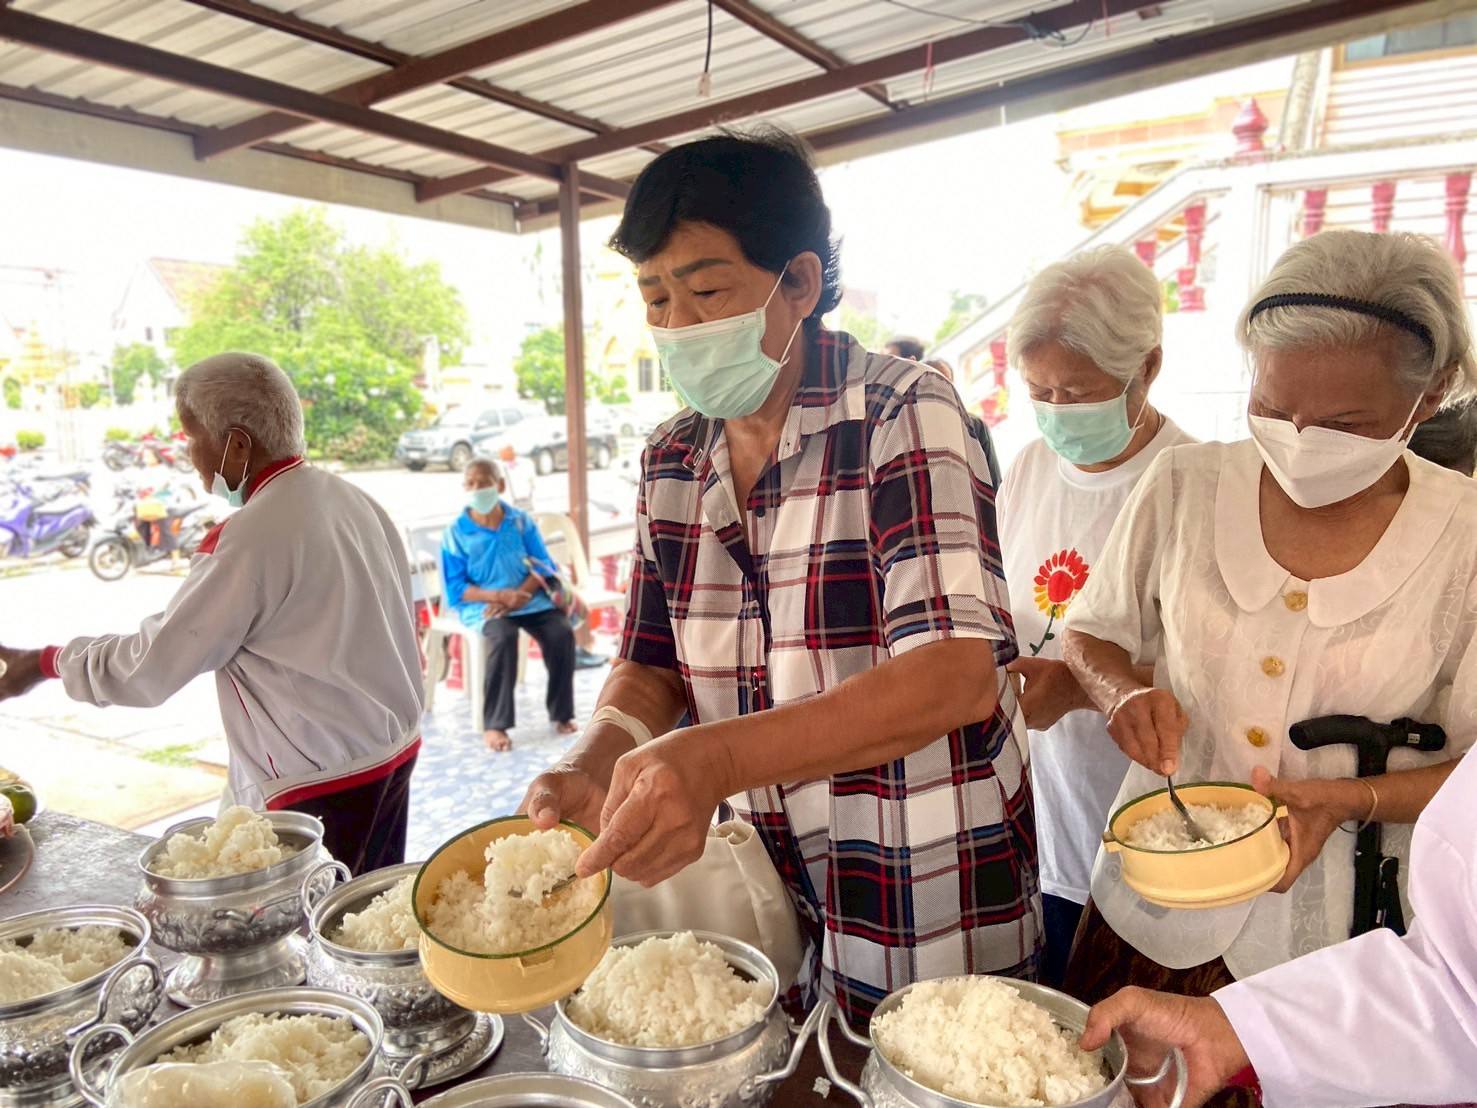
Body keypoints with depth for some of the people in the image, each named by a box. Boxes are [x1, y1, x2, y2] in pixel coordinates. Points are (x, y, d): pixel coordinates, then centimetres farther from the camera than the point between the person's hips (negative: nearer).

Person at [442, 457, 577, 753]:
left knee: (562, 632, -23)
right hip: (483, 605, -2)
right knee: (503, 636, -34)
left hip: (528, 598, 3)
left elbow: (543, 566, 1)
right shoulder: (456, 533, -2)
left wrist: (519, 595, -17)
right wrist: (497, 595, -20)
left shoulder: (521, 521, 4)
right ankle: (494, 724, -23)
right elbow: (455, 588, -5)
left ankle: (562, 713, -5)